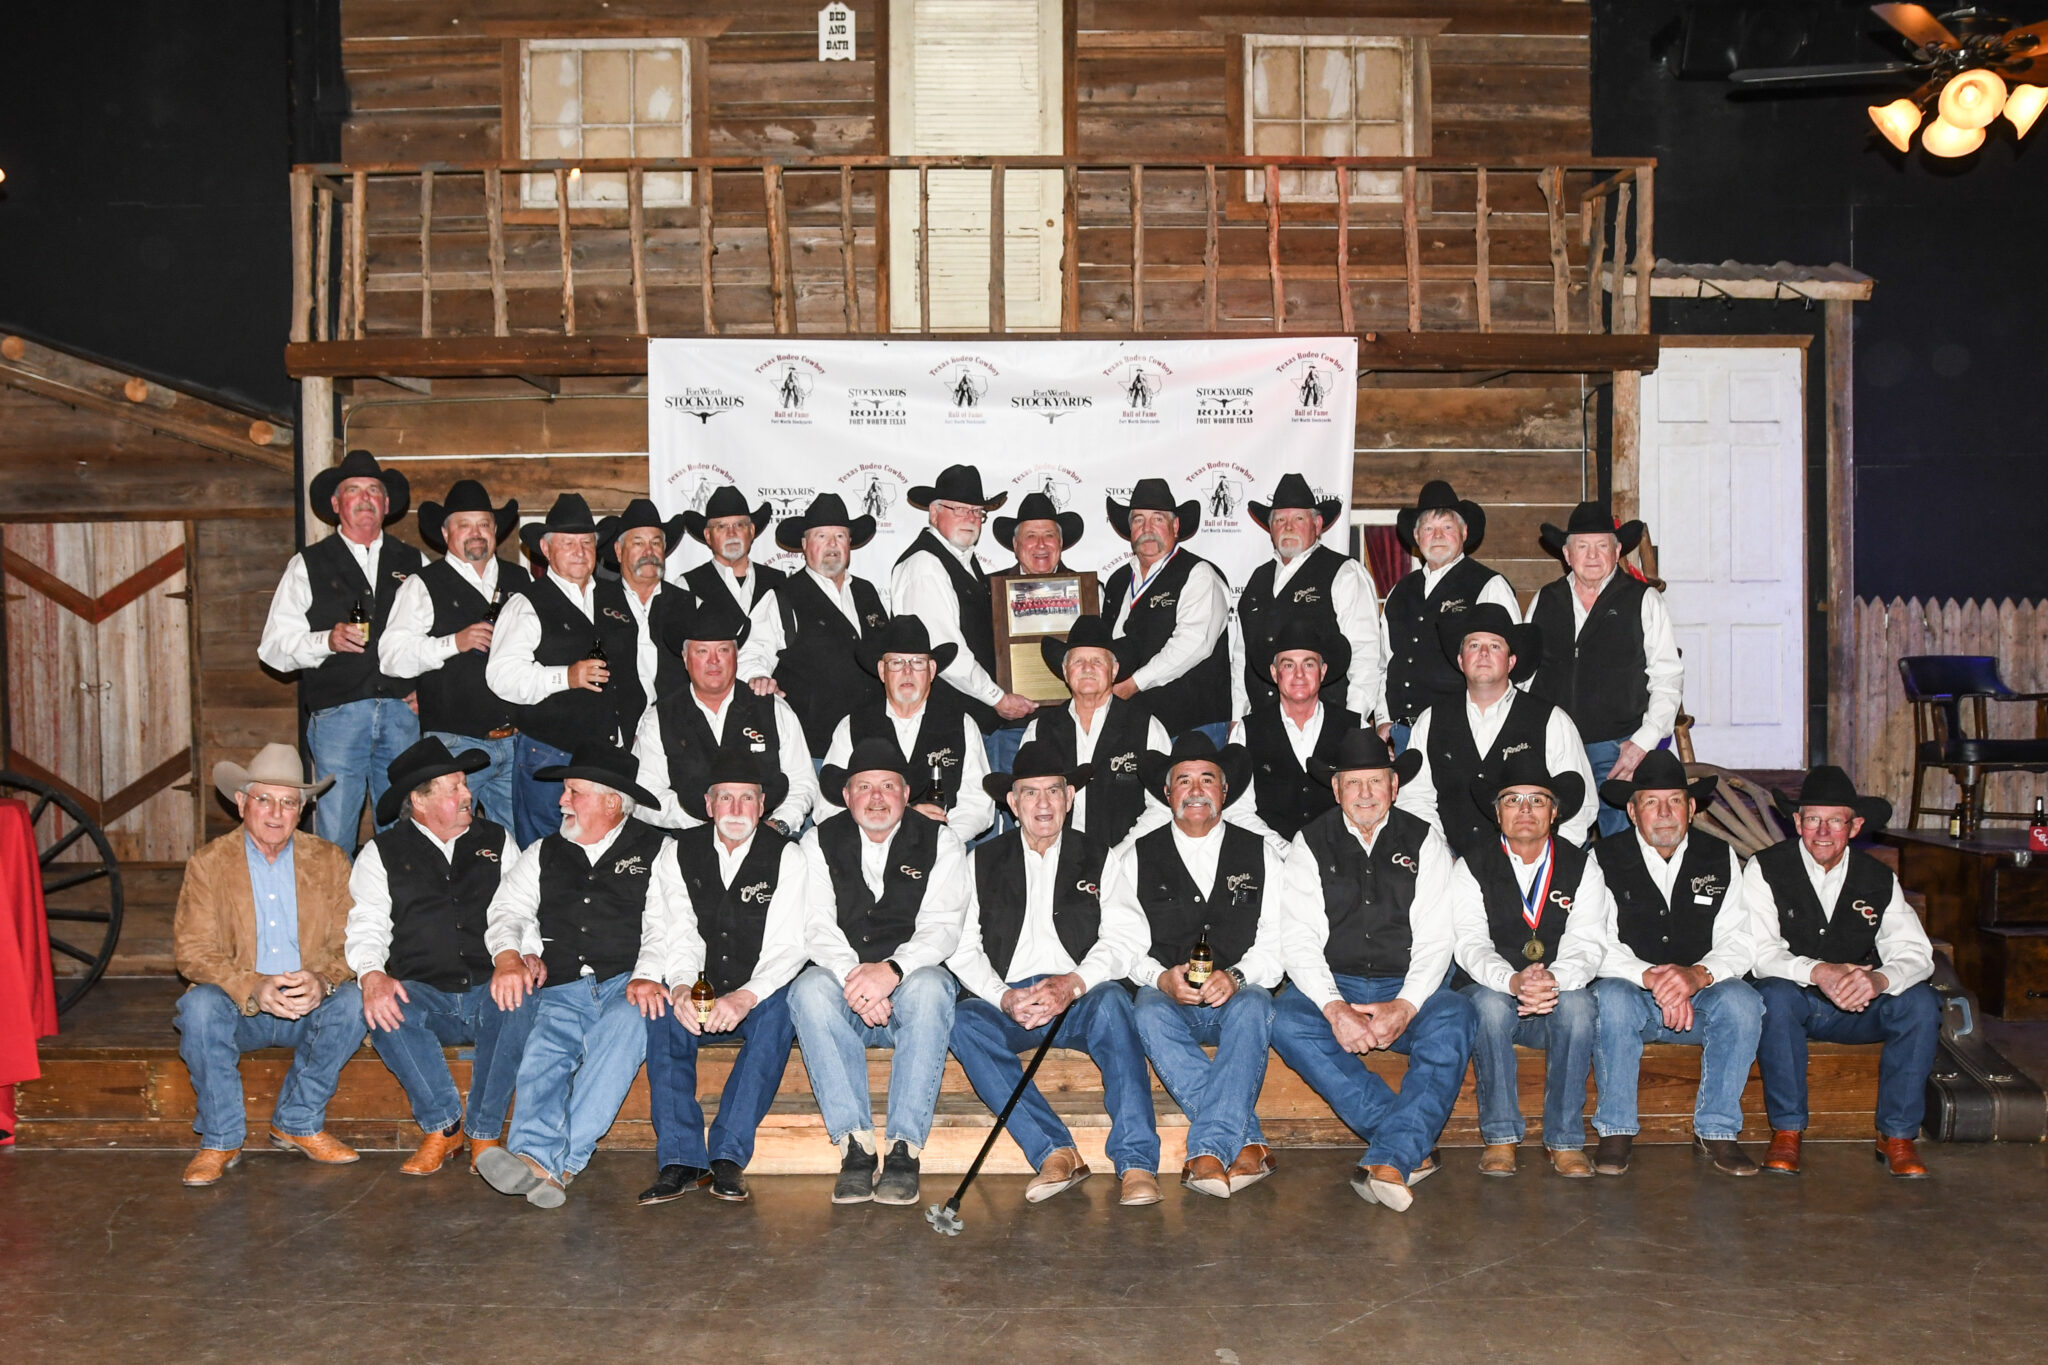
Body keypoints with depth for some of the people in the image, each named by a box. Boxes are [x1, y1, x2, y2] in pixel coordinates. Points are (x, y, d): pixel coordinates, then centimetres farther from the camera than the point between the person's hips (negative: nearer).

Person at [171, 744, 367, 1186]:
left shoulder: (329, 861, 5)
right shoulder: (208, 864, 1)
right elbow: (192, 951, -8)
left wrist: (321, 980, -25)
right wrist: (253, 989, -27)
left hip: (310, 1007, 1)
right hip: (238, 1009, -1)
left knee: (350, 1000, -28)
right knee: (199, 1006, -31)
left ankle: (299, 1123, -7)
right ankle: (220, 1141, -13)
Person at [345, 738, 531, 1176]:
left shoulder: (497, 841, 16)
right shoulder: (382, 854, 11)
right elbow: (366, 926, 3)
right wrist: (372, 975, -18)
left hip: (491, 994, 1)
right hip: (423, 997, 0)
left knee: (521, 999, -33)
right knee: (384, 1010, -33)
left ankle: (484, 1132, -19)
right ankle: (444, 1125, -17)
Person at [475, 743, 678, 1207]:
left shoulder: (657, 850, 12)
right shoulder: (544, 854, 25)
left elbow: (669, 923, -1)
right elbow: (508, 911, 15)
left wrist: (647, 976, -19)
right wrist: (508, 955, -7)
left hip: (625, 985, -3)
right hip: (561, 990, 4)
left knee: (622, 1029, -36)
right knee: (543, 1053, -28)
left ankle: (551, 1161, -44)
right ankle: (537, 1160, -49)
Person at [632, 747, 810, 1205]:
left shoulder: (786, 855, -3)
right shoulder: (681, 851, 5)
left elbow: (791, 946, -12)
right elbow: (681, 932, -3)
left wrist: (747, 996, -30)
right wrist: (680, 985, -24)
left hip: (761, 999, -2)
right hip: (701, 997, 2)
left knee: (779, 1009, -34)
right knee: (662, 1008, -28)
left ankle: (728, 1156, -33)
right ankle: (680, 1160, -31)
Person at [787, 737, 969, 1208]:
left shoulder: (938, 841, 5)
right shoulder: (822, 842, 8)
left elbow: (942, 927, -7)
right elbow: (818, 927, -3)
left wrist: (892, 970, -27)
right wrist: (853, 975, -24)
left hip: (912, 980, -1)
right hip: (843, 980, 1)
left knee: (929, 988, -35)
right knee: (811, 989, -32)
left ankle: (904, 1147, -33)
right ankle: (855, 1144, -32)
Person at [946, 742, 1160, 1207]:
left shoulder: (1097, 859, 14)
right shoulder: (984, 862, 14)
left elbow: (1125, 937, 0)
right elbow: (961, 949, 4)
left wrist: (1071, 984, -18)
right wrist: (1004, 998, -15)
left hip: (1080, 999, -1)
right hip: (1007, 1002, 1)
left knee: (1112, 1001, -33)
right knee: (964, 1020, -30)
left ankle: (1136, 1161, -35)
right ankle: (1055, 1153, -34)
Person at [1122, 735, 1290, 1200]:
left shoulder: (1260, 854, 12)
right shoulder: (1137, 856, 11)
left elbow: (1278, 942, 3)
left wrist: (1235, 977, -17)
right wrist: (1162, 978, -16)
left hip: (1238, 994, 0)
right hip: (1166, 996, 0)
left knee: (1253, 1008, -34)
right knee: (1150, 1015, -34)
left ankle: (1209, 1148, -39)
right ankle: (1247, 1143, -36)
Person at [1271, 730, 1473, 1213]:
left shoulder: (1423, 841, 6)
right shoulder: (1310, 844, 5)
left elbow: (1435, 939, -1)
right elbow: (1301, 941, -3)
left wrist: (1405, 1006, -19)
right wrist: (1334, 1009, -20)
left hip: (1407, 991, 0)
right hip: (1332, 987, 0)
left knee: (1455, 1018, -32)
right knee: (1287, 1022, -32)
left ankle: (1388, 1159, -38)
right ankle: (1412, 1147, -30)